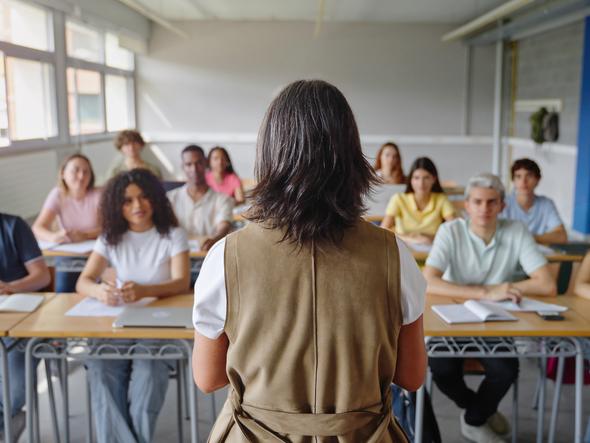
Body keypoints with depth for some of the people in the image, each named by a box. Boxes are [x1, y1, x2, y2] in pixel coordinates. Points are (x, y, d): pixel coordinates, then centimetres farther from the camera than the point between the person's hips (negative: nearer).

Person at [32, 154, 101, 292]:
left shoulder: (98, 195, -8)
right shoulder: (58, 194, -3)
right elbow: (38, 227, -11)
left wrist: (85, 235, -33)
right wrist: (53, 236, -34)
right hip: (67, 255, 2)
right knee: (62, 295, -19)